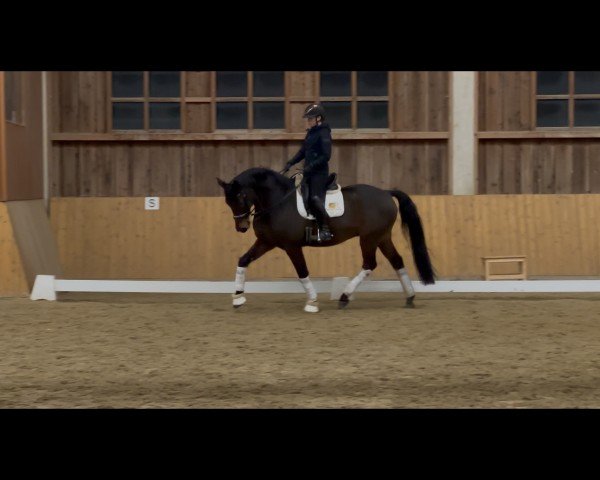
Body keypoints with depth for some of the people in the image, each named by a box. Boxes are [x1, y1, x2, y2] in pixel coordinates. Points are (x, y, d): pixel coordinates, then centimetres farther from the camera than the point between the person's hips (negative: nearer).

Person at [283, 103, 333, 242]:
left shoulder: (324, 133, -13)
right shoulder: (310, 133, 14)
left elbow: (326, 156, -19)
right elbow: (303, 151, 19)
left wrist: (310, 166, -24)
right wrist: (291, 163, 6)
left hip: (319, 173, -9)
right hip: (309, 173, 9)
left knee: (315, 199, -18)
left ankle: (326, 229, -12)